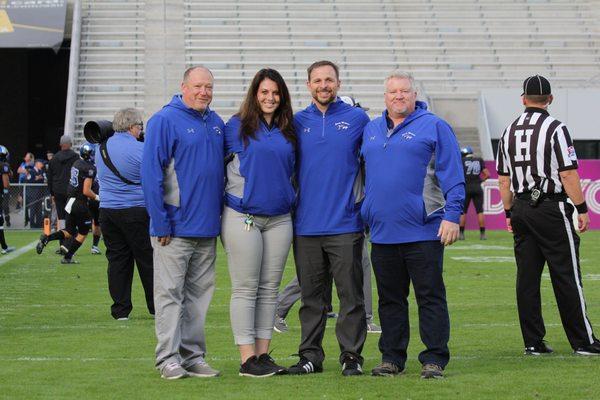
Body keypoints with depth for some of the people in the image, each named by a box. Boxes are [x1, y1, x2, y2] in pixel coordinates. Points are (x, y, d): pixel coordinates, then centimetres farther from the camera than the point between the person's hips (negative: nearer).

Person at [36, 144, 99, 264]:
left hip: (70, 201, 8)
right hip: (80, 203, -8)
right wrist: (96, 197, -4)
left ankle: (46, 238, -5)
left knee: (69, 232, 17)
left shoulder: (76, 163, 9)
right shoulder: (89, 168, -17)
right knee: (83, 233, 9)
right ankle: (68, 257, 9)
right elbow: (86, 191, -20)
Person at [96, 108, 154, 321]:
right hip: (136, 211, -5)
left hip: (107, 210, 5)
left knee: (117, 259, 7)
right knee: (147, 260, 4)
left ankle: (120, 310, 7)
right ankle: (157, 306, 9)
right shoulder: (140, 149, -11)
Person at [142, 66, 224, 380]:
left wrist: (222, 214, 12)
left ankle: (193, 356, 16)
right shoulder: (165, 121, -9)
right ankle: (169, 358, 2)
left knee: (199, 294, 10)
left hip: (207, 229, 6)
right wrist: (161, 223, -15)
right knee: (170, 294, -2)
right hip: (175, 229, -6)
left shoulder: (216, 124, 12)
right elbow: (151, 174, -12)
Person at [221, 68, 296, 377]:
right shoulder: (236, 127, -1)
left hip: (279, 219, 5)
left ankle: (263, 354, 11)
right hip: (243, 218, -5)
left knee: (269, 289, 6)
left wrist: (287, 199, 13)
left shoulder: (287, 131, 11)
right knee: (245, 289, -3)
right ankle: (248, 359, -1)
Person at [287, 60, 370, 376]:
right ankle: (311, 355, 14)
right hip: (306, 224, 2)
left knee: (351, 294, -1)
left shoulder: (357, 119, 3)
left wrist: (365, 200, 5)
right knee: (311, 296, 7)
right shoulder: (297, 122, 9)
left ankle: (351, 356, 6)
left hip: (345, 223, -2)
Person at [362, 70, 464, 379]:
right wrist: (361, 216, 16)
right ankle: (391, 358, 17)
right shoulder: (370, 131, 15)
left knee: (431, 297, -2)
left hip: (424, 232, -5)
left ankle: (434, 359, 2)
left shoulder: (434, 127, 0)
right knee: (390, 299, 10)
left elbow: (452, 176, -5)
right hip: (382, 234, 5)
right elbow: (362, 174, 22)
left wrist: (452, 215, -13)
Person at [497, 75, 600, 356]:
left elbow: (503, 179, 11)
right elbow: (568, 174, -13)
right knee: (566, 276, -2)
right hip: (552, 209, -5)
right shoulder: (555, 129, -9)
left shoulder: (509, 132, 8)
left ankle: (533, 343, 7)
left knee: (527, 279, 6)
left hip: (521, 209, 5)